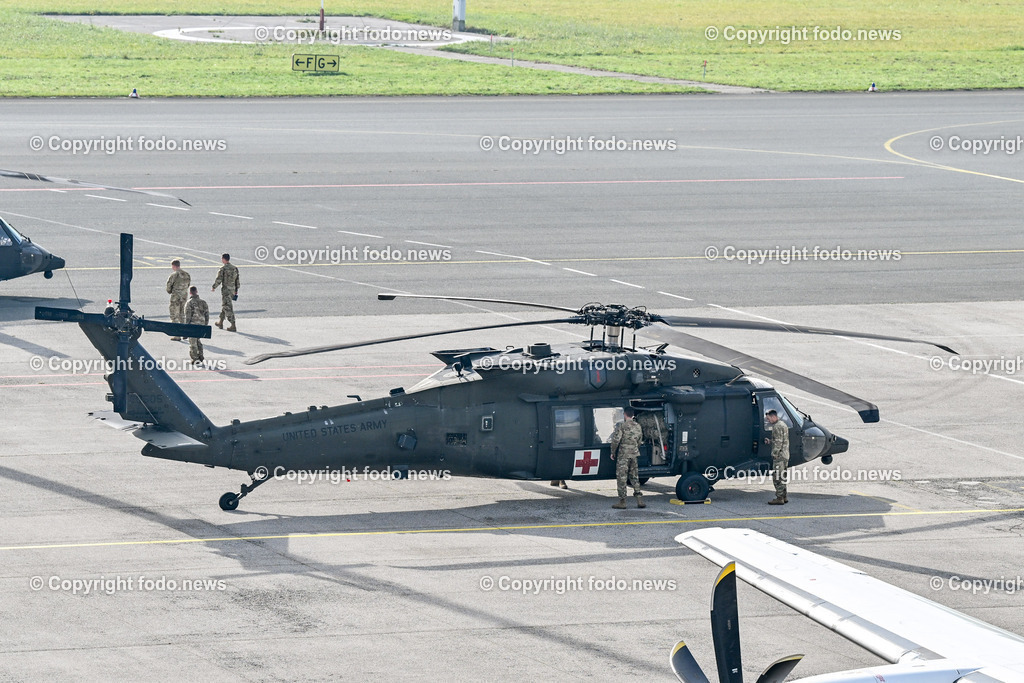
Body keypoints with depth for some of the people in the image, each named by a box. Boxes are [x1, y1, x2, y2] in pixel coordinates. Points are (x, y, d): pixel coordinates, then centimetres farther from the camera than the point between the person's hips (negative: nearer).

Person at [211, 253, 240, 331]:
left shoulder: (223, 269, -14)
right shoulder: (235, 268, 7)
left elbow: (218, 280, -14)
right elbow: (237, 280, 11)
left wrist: (213, 287, 2)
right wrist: (236, 291, 18)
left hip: (225, 290, -8)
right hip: (232, 290, 8)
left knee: (228, 308, -5)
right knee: (224, 305, 23)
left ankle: (233, 326, -9)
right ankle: (220, 323, 33)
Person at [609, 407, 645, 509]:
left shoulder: (621, 426, -11)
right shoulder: (637, 426, 10)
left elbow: (616, 440, -14)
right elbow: (640, 440, 18)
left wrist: (613, 452, -3)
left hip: (623, 455, -6)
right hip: (634, 455, 6)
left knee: (622, 477, -2)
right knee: (634, 477, 13)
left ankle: (622, 502, -2)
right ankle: (639, 499, 6)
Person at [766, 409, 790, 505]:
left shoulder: (777, 427, -15)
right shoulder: (783, 425, 17)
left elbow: (778, 442, -20)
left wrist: (774, 454, -18)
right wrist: (769, 441, 15)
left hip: (779, 455, -10)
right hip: (785, 456, 10)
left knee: (777, 477, -8)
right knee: (782, 477, 15)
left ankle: (779, 498, -9)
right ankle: (784, 497, 18)